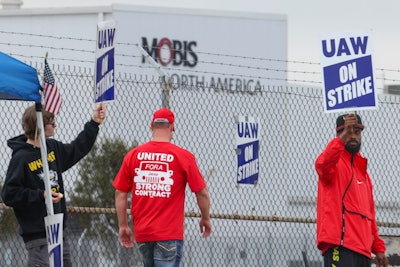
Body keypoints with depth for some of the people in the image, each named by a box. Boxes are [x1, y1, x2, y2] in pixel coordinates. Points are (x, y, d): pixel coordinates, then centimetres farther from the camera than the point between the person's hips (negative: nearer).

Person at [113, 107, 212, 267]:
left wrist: (123, 226, 15)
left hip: (141, 233, 4)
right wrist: (206, 219, 15)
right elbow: (202, 193, -2)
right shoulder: (184, 156, -6)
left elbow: (120, 194, 5)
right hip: (170, 234, -4)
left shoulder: (133, 155, 3)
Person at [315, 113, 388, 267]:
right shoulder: (335, 161, 4)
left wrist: (378, 247, 20)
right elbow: (322, 165, -23)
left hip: (362, 249, 8)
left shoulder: (362, 171, 26)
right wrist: (342, 139, -34)